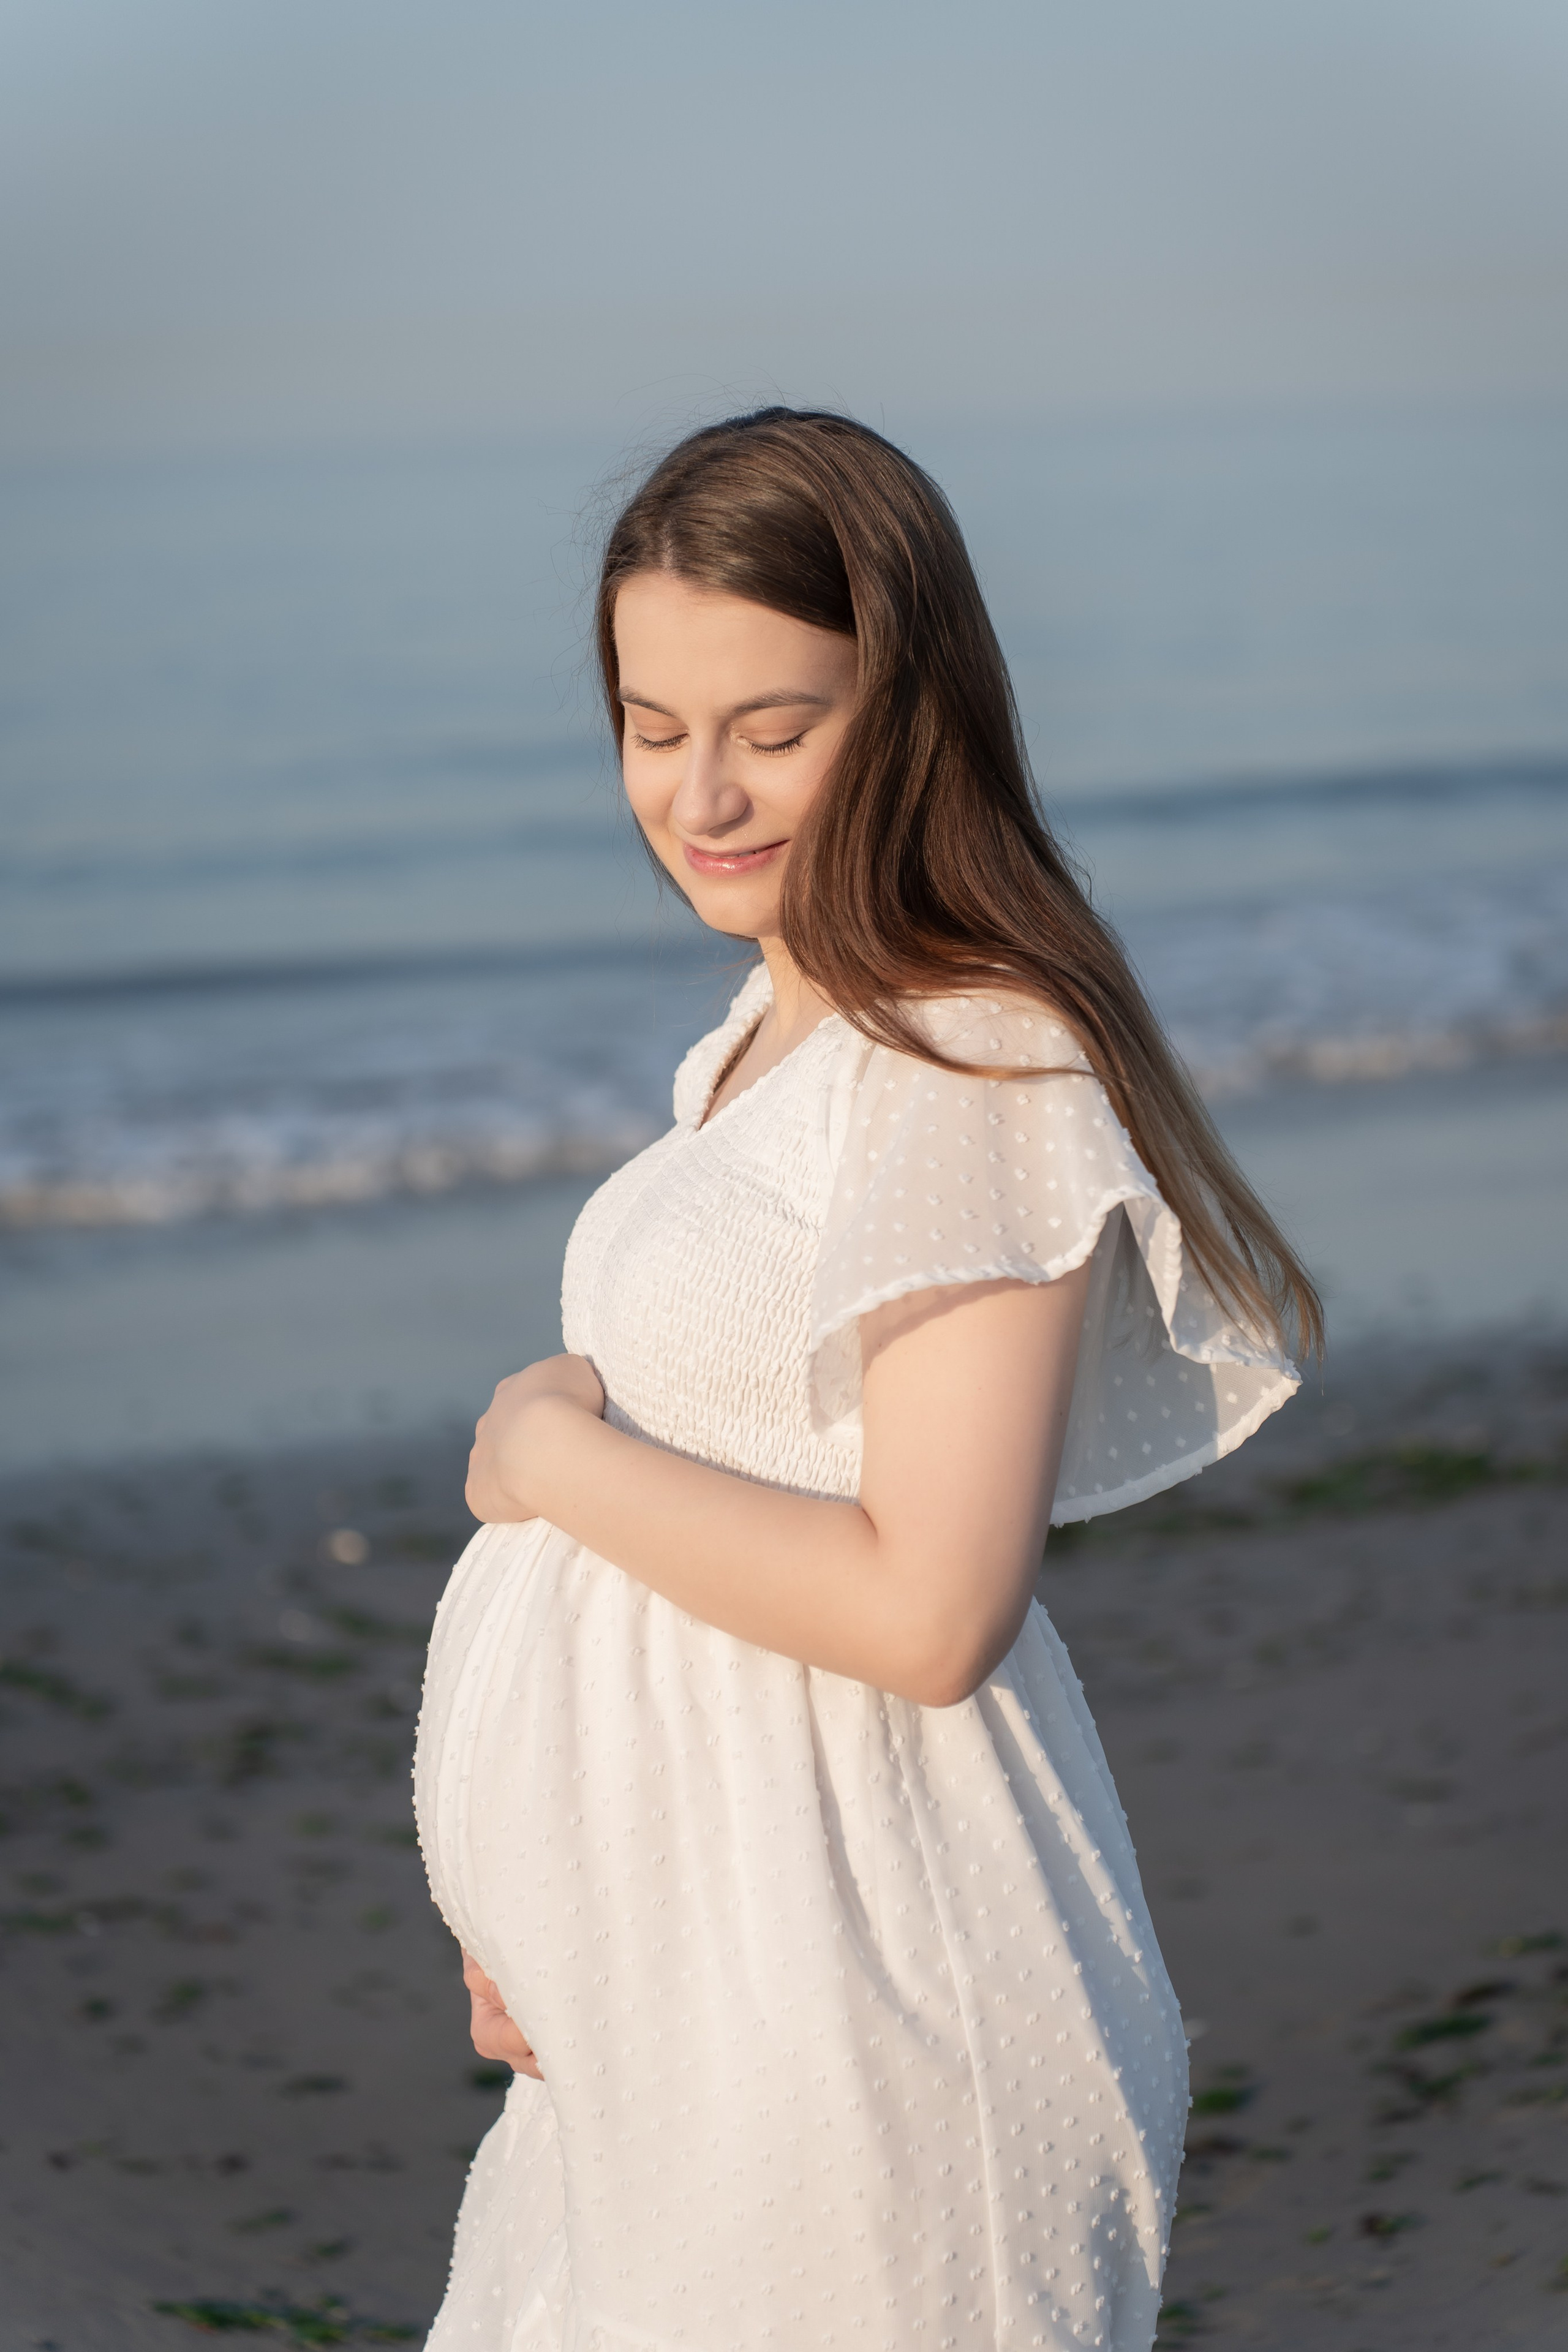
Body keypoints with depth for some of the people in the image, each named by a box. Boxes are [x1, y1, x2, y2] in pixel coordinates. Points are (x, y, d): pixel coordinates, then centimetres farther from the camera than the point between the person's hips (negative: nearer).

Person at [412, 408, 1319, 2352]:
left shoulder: (982, 1072, -18)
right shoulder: (781, 1026, 10)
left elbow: (927, 1609, -23)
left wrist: (554, 1458, -12)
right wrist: (537, 1907, 13)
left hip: (839, 1954, -9)